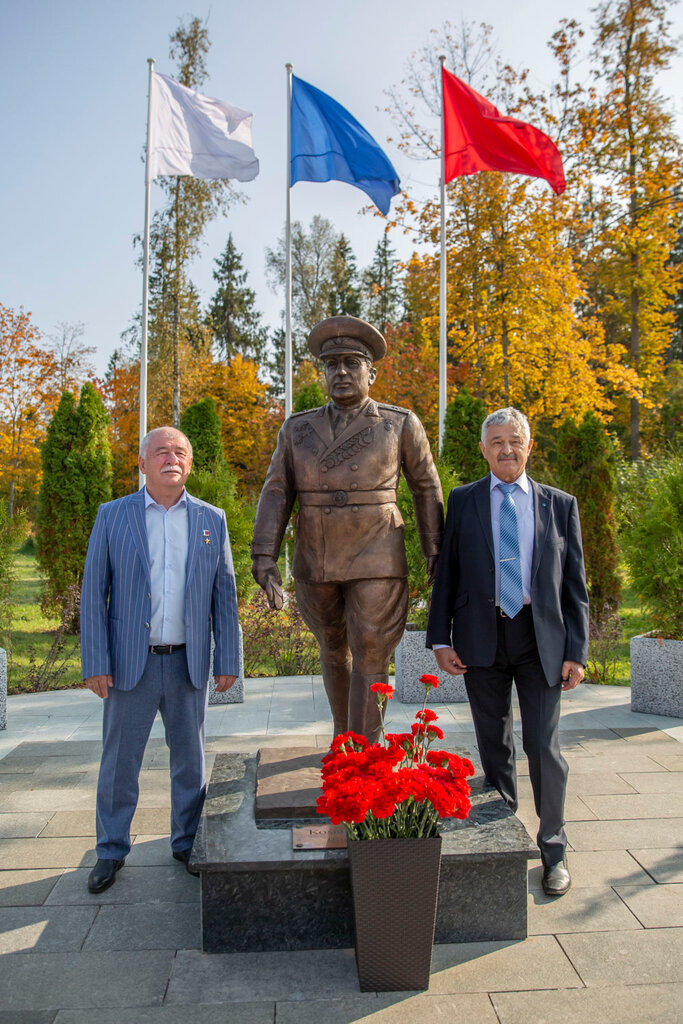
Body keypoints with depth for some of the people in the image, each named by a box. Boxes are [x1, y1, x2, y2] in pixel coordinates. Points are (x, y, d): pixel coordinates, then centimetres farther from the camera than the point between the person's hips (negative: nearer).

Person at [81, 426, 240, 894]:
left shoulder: (212, 520, 4)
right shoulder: (112, 516, 0)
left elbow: (224, 595, 4)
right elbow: (94, 593, -1)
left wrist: (228, 660, 0)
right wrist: (96, 662, -7)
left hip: (188, 664, 1)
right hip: (130, 663, -1)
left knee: (191, 759, 12)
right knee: (119, 761, 10)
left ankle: (188, 843, 32)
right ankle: (111, 851, 29)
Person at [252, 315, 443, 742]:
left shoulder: (400, 424, -2)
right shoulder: (298, 429, 3)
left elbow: (426, 487, 5)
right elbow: (277, 494, -1)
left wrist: (435, 551, 3)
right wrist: (264, 557, -11)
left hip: (376, 561, -3)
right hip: (316, 562, 3)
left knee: (370, 657, -5)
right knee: (334, 651, 18)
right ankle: (344, 734, 39)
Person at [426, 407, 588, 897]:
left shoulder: (560, 505, 5)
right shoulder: (463, 501, 5)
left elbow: (574, 583, 5)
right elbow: (446, 573, 4)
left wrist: (576, 651, -1)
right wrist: (441, 639, -3)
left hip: (540, 638, 0)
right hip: (482, 637, 1)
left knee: (545, 746, 1)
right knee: (495, 745, 12)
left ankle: (553, 847, 22)